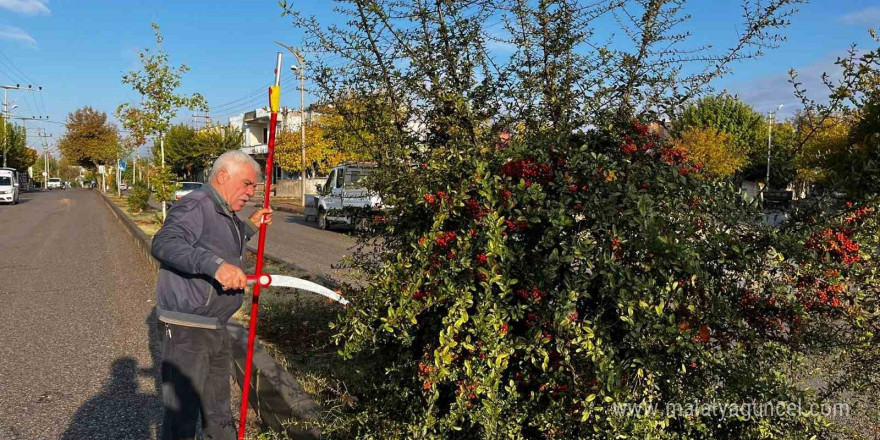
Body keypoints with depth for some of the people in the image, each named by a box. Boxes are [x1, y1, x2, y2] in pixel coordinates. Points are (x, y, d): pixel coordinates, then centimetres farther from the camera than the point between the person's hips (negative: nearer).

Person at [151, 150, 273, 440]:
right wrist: (215, 264, -44)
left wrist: (249, 226, 23)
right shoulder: (196, 205, -17)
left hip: (216, 329, 10)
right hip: (186, 329, -9)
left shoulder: (227, 215, 15)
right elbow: (164, 243, -34)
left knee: (219, 414, 22)